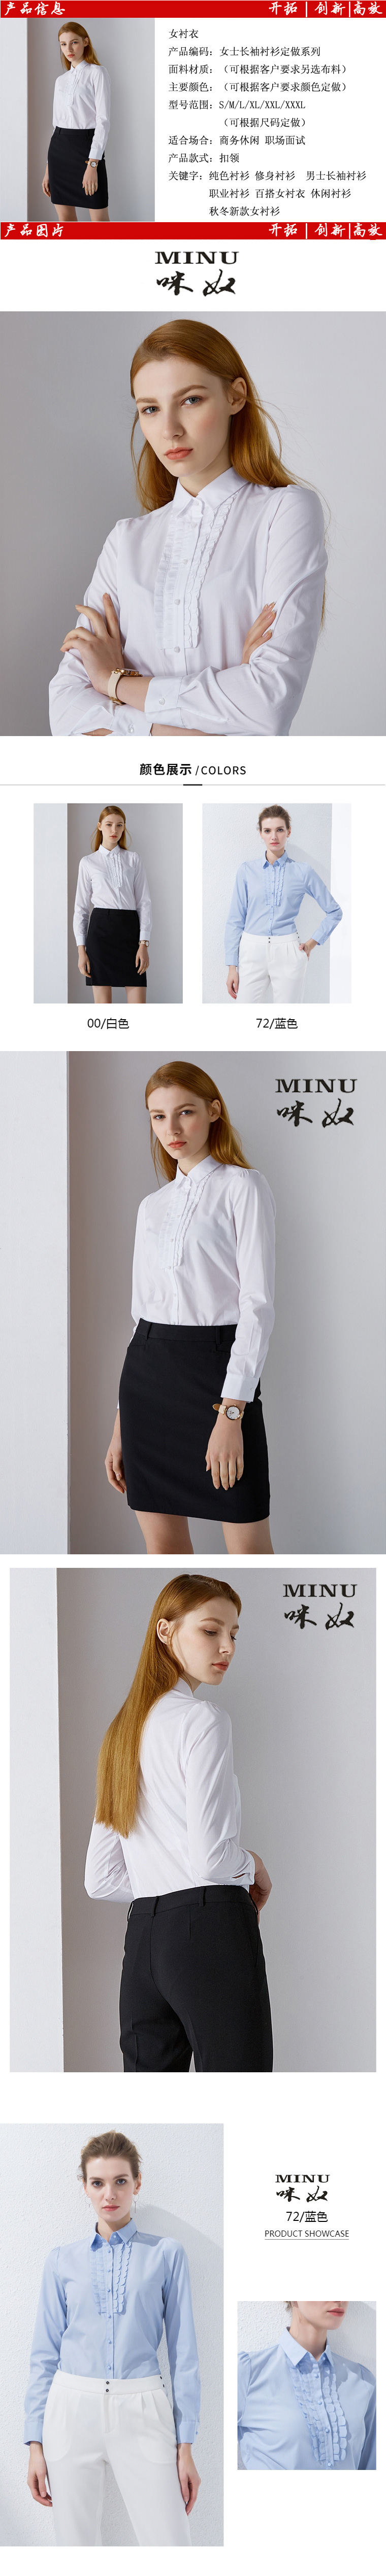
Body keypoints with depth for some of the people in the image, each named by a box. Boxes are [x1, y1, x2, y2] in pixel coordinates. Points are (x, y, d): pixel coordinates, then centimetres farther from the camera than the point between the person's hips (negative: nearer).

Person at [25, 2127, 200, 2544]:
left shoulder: (165, 2254, 4)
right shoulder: (63, 2260, 8)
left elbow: (183, 2351, 3)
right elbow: (45, 2353, 10)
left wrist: (186, 2445, -1)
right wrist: (36, 2444, 4)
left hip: (141, 2414, -2)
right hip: (73, 2411, 2)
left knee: (170, 2545, -8)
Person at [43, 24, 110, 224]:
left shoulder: (97, 73, -3)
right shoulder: (61, 80, 15)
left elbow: (103, 120, -11)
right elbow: (58, 123, 18)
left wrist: (93, 164, -20)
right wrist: (48, 169, 13)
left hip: (86, 146, -6)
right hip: (59, 148, 6)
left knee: (99, 220, -6)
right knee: (65, 220, 5)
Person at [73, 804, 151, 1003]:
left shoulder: (133, 859, 10)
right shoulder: (88, 863, 9)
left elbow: (144, 902, 6)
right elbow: (81, 907, 9)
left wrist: (144, 944, -4)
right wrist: (81, 949, 1)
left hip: (130, 928, 1)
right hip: (101, 928, -1)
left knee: (138, 1003, -6)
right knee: (103, 1004, -2)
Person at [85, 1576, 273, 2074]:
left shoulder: (124, 1729, 19)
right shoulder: (203, 1719, -6)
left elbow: (100, 1879, 19)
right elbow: (209, 1857, -15)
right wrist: (254, 1867, 5)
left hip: (144, 1938, 8)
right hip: (212, 1928, -8)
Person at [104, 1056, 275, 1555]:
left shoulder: (242, 1188, -2)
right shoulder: (152, 1207, 15)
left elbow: (258, 1303, -10)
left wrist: (231, 1412, -19)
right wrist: (121, 1424, 13)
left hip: (216, 1364, -6)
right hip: (148, 1371, 6)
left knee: (249, 1551, -6)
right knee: (163, 1548, 6)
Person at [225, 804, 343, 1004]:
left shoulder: (302, 871, 3)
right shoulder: (247, 871, 5)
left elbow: (334, 911, 11)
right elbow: (236, 920, 6)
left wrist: (314, 942, 4)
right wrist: (232, 967, 1)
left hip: (288, 953, -1)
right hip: (252, 952, 1)